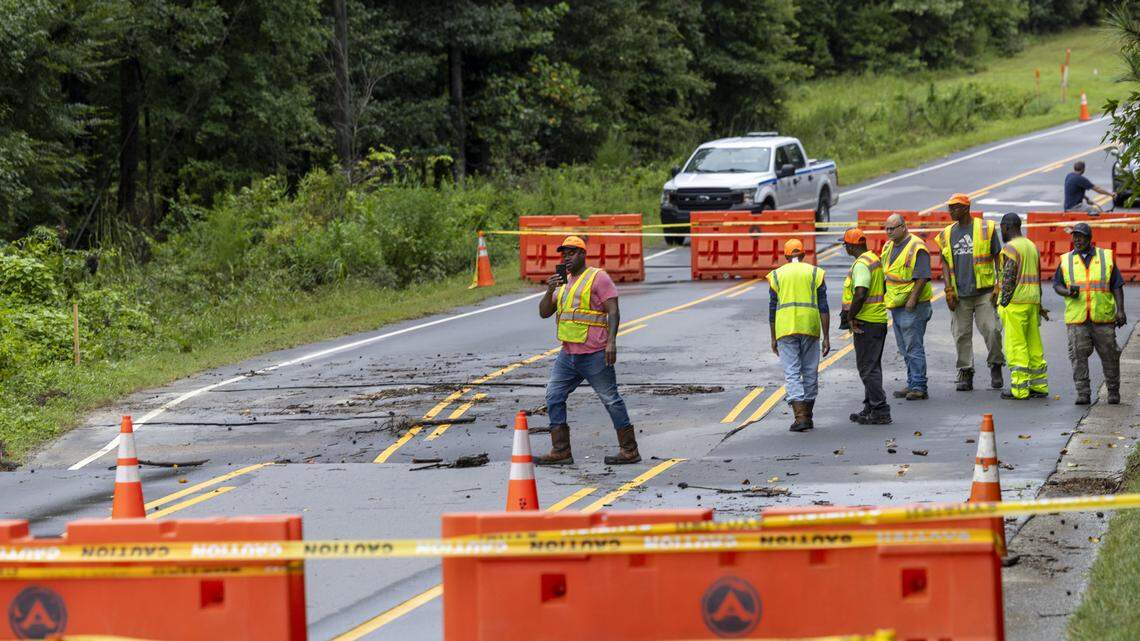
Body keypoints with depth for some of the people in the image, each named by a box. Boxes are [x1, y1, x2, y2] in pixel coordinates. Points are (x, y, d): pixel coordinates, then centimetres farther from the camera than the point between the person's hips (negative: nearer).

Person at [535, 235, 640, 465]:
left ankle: (630, 451, 2)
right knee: (554, 397, 4)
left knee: (611, 400, -3)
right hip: (568, 355, 8)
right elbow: (544, 313, 15)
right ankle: (561, 451, 7)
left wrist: (611, 341, -23)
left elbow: (613, 312, -12)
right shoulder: (564, 283, 18)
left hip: (594, 355, -8)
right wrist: (549, 291, -3)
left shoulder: (598, 278, -5)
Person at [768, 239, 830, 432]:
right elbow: (823, 307, 3)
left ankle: (800, 417, -17)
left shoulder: (777, 275, 8)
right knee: (810, 373, 12)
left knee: (792, 373, -3)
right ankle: (808, 416, 19)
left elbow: (772, 309, 9)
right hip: (810, 329, 1)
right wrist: (826, 337, 4)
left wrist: (773, 338, 16)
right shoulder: (815, 273, 8)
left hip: (785, 329, -1)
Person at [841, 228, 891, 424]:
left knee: (868, 368, -6)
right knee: (872, 367, 17)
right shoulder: (874, 259, 13)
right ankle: (871, 408, 24)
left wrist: (851, 317, -17)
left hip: (865, 323, -10)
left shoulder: (861, 265, -19)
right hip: (879, 319, 10)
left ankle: (880, 412, -8)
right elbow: (884, 286, 24)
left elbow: (860, 294, -28)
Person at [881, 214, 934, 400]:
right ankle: (912, 385, 21)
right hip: (896, 306, 9)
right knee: (905, 349, 14)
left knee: (913, 348, -9)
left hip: (912, 306, -9)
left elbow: (922, 277, -19)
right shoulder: (889, 247, 13)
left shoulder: (916, 248, -15)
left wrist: (912, 299, -22)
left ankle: (919, 387, -7)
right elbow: (885, 273, 22)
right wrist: (886, 297, 16)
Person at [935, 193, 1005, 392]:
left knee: (991, 330, -10)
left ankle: (995, 367, 10)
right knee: (961, 334, 2)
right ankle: (965, 374, 10)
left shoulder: (986, 229, 1)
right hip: (959, 294, 3)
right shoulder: (947, 235, 11)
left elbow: (998, 259, 3)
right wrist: (948, 290, 0)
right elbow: (945, 263, 11)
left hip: (984, 292, -3)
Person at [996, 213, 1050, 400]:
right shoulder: (1032, 246, 16)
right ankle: (1039, 386, 13)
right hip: (1032, 300, 8)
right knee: (1034, 344, 11)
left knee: (1016, 346, -6)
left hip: (1015, 302, -8)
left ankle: (1019, 389, -7)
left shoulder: (1010, 248, -11)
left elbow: (1009, 279, -16)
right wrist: (1038, 305, 25)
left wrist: (1003, 304, -13)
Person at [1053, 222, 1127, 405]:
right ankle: (1083, 394, -2)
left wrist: (1120, 310, -2)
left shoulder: (1106, 257, 7)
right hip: (1077, 319, 1)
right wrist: (1067, 292, -9)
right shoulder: (1066, 260, 10)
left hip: (1103, 317, -1)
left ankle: (1113, 392, 17)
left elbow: (1117, 286, 7)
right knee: (1078, 355, -6)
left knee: (1109, 355, 3)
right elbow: (1057, 284, 13)